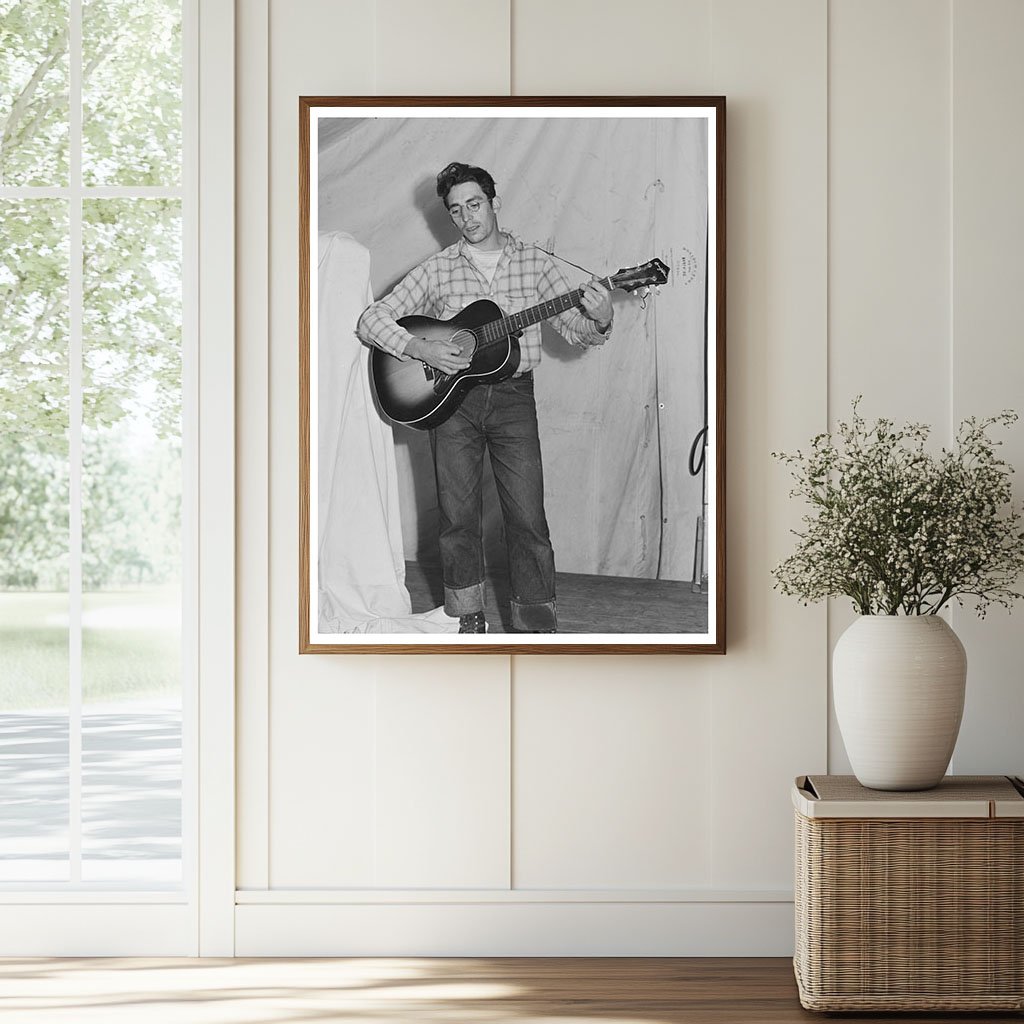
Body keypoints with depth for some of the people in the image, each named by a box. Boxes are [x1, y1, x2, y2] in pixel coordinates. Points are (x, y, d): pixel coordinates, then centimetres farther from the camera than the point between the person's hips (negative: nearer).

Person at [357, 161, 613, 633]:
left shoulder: (535, 263, 7)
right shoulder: (436, 270, 5)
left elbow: (576, 330, 6)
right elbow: (371, 319, 2)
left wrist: (599, 320, -17)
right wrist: (419, 349, -13)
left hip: (513, 397, 0)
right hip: (452, 399, 0)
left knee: (527, 519, -5)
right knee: (458, 515, 2)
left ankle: (537, 625, 3)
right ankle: (469, 620, 15)